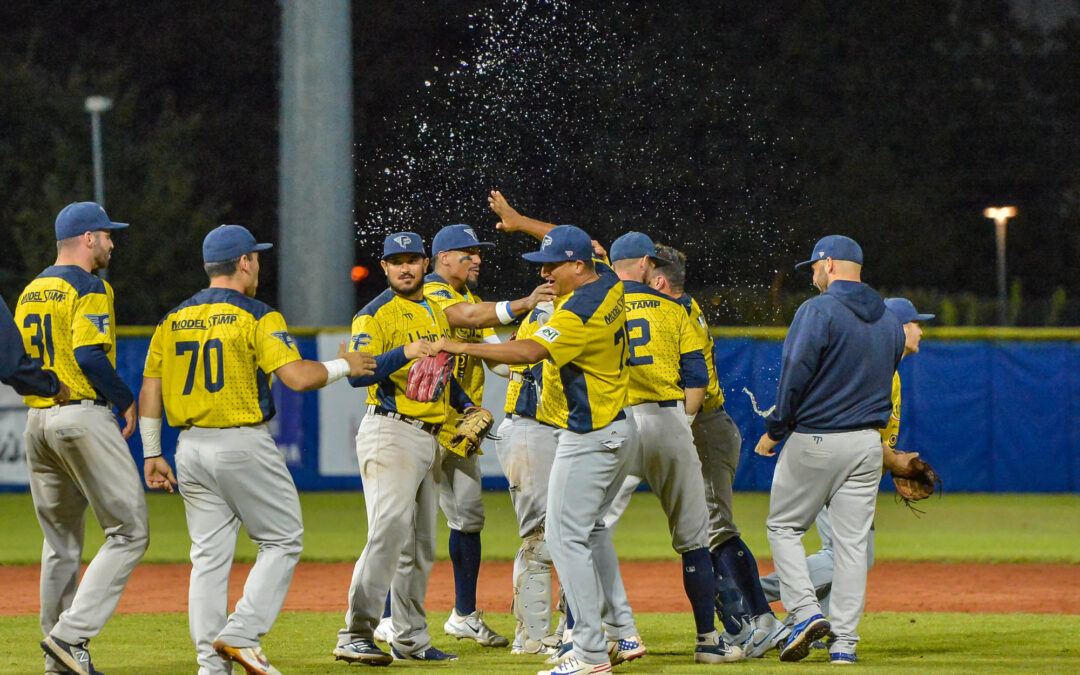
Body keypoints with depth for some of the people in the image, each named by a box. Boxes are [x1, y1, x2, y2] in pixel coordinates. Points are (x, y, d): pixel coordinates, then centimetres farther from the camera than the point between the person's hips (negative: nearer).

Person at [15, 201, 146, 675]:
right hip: (83, 417, -9)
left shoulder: (29, 293, 16)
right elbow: (90, 356, -20)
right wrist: (126, 400, -8)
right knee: (130, 532, -4)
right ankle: (71, 636, -16)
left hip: (36, 420, 9)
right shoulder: (88, 289, -9)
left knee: (60, 543, 15)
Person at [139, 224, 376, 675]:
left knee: (209, 555, 8)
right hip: (243, 446, -6)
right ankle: (242, 635, -7)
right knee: (282, 541, 6)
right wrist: (343, 366, -1)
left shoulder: (173, 320, 10)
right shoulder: (257, 317, -8)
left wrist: (152, 454, 13)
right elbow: (297, 377, -18)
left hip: (190, 448, 6)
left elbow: (149, 390, 8)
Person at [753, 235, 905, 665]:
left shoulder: (818, 311, -12)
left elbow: (796, 376, -16)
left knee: (784, 526, 9)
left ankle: (805, 611, -7)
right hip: (868, 443, 6)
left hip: (815, 439, -6)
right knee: (853, 540, 5)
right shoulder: (889, 319, 10)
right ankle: (845, 641, 2)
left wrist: (774, 431, -6)